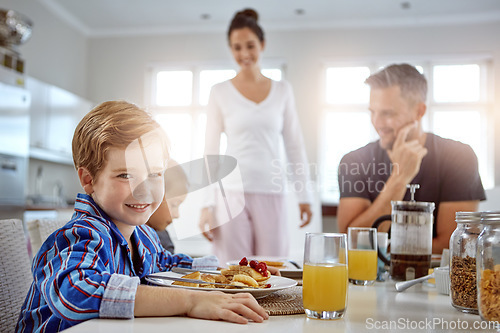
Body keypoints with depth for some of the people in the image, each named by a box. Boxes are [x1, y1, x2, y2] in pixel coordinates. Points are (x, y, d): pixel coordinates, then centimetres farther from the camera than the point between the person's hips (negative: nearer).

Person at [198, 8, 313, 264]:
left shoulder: (282, 90, 10)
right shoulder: (220, 92, 4)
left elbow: (295, 146, 11)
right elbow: (211, 150, 4)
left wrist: (304, 196, 6)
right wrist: (206, 206, -2)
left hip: (271, 194, 2)